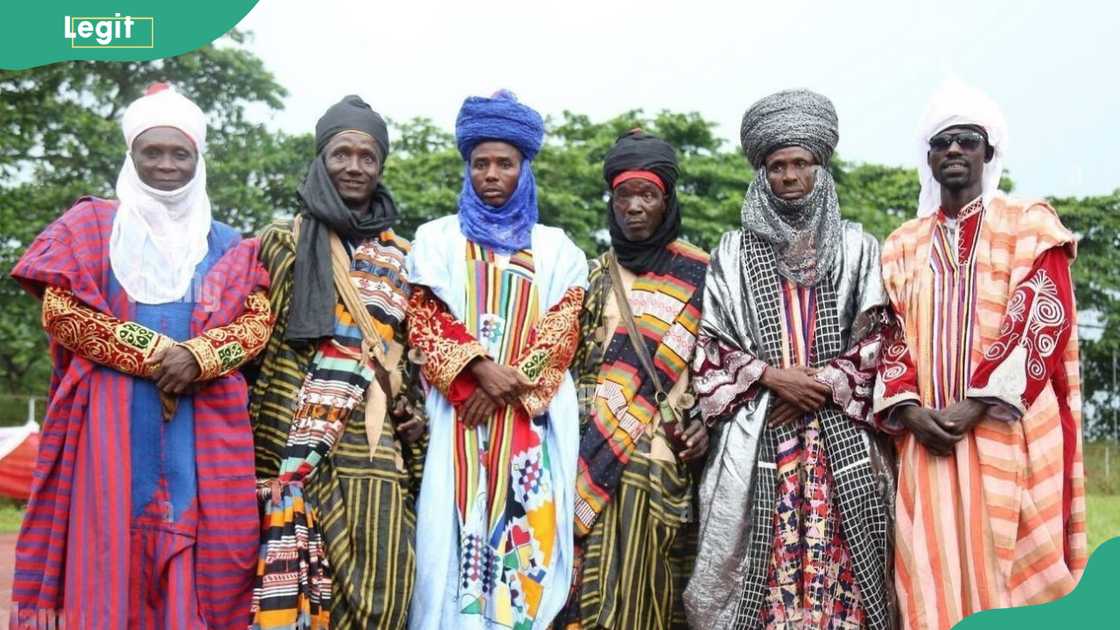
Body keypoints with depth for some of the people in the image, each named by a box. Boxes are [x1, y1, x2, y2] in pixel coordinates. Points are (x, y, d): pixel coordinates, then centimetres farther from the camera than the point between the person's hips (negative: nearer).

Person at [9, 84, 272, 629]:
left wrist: (198, 357, -14)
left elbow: (257, 320, 6)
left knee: (202, 549, -3)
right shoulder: (90, 226, 11)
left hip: (203, 427, 2)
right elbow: (60, 310, -1)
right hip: (111, 421, -2)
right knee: (110, 542, -7)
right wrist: (155, 353, -11)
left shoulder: (227, 246, 17)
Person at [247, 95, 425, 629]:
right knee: (289, 586, -4)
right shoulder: (283, 242, 7)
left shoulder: (400, 258, 16)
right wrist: (249, 438, -2)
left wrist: (415, 414, 7)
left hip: (375, 451, 3)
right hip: (296, 448, -2)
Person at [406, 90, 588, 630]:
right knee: (460, 525, -6)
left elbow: (562, 329, 4)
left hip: (531, 414, 1)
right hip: (459, 411, 0)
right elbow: (423, 319, 2)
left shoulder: (554, 249, 13)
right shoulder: (439, 240, 12)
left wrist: (510, 385, -10)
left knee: (524, 527, -4)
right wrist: (479, 367, -14)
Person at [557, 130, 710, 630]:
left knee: (650, 578, -1)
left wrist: (706, 420, -10)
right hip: (597, 456, 2)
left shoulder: (699, 275, 5)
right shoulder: (595, 277, 13)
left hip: (666, 456, -2)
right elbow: (570, 361, 14)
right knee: (599, 577, -1)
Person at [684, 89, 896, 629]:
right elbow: (713, 344, 6)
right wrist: (771, 376, -9)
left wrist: (824, 383, -8)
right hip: (758, 434, 0)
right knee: (762, 563, -3)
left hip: (841, 435, 0)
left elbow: (877, 337, 5)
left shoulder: (857, 248, 11)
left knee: (838, 561, -2)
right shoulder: (734, 252, 10)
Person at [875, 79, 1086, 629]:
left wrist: (977, 403, -15)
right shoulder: (904, 246, 16)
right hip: (927, 434, 3)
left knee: (1009, 567, -2)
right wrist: (909, 408, -8)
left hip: (1007, 429, -3)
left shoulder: (1029, 228, 6)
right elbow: (892, 334, 10)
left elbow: (1042, 320, -6)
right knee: (936, 570, 2)